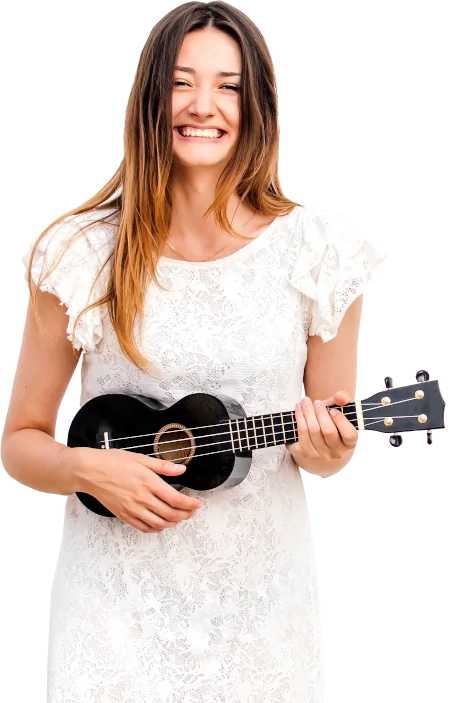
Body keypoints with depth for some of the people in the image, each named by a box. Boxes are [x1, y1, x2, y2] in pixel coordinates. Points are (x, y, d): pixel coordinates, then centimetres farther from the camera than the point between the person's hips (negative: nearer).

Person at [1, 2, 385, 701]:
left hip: (261, 595, 1)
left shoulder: (318, 251, -4)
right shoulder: (82, 254, -6)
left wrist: (325, 451, -16)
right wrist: (90, 469, -17)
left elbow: (331, 448, 5)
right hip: (118, 598, -1)